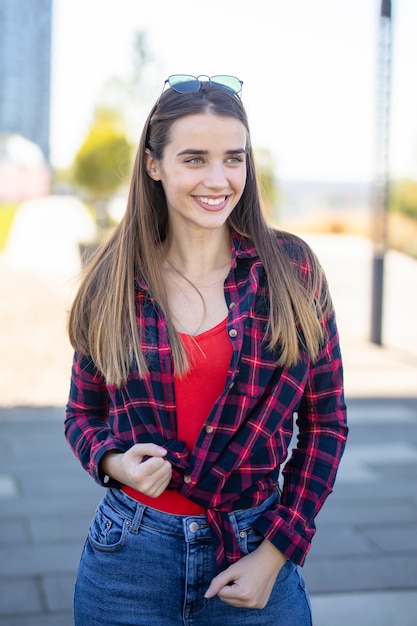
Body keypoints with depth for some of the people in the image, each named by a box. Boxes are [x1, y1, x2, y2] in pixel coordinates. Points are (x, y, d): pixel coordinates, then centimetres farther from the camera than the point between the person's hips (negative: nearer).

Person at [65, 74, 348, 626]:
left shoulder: (292, 270, -4)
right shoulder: (112, 282, -2)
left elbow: (325, 423, -1)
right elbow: (83, 414, 8)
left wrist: (275, 554, -6)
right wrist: (112, 461, -13)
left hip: (256, 554, 0)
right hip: (130, 559, 1)